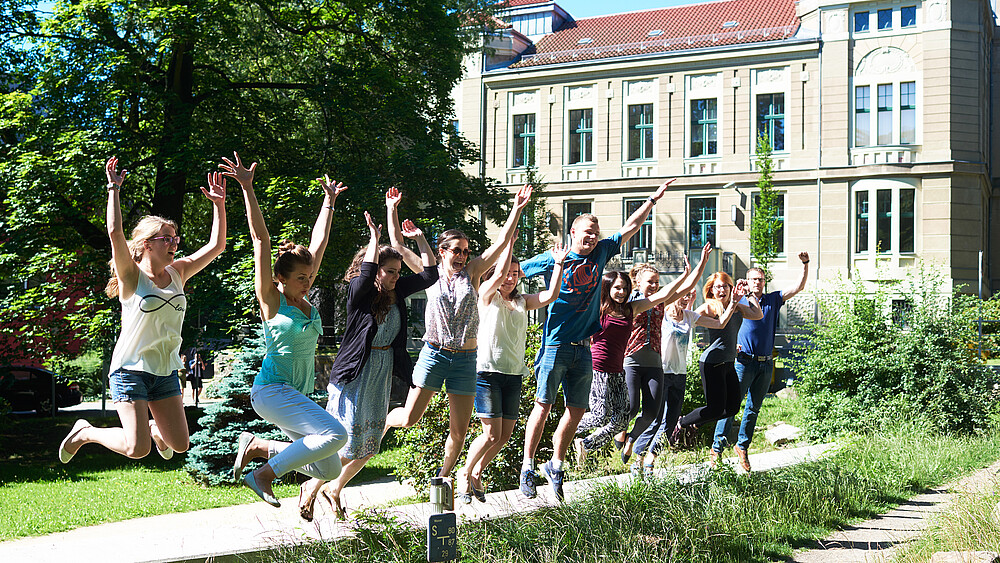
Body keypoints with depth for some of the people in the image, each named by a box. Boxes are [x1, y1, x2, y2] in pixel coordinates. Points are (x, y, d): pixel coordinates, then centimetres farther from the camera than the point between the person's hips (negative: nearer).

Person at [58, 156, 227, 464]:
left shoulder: (178, 273, 6)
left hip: (165, 370, 6)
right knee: (137, 449, -13)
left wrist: (218, 204, 0)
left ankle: (153, 428, 39)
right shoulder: (132, 276, -10)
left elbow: (216, 245, 6)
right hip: (131, 369, -6)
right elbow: (115, 232, -26)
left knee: (180, 444, 5)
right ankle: (84, 432, 14)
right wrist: (114, 189, -22)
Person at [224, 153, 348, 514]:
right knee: (336, 434, -26)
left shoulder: (304, 299, 9)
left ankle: (257, 446, 20)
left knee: (329, 470, 5)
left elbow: (319, 242, 16)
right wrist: (247, 189, -17)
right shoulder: (271, 298, -7)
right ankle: (264, 474, -10)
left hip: (298, 396, 8)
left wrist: (329, 202, 23)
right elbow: (261, 239, -13)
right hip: (272, 390, -8)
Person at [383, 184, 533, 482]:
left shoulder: (472, 272, 7)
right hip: (434, 354, -2)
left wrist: (517, 210, -4)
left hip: (465, 358, 2)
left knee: (459, 432, 4)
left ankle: (443, 476, 26)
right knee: (409, 418, -2)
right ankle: (387, 420, 33)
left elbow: (502, 241, 1)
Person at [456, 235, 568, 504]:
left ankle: (477, 473, 25)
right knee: (492, 435, -10)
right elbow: (499, 274, -19)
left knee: (505, 436, 5)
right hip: (488, 371, -6)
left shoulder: (522, 302, 15)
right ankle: (464, 474, 12)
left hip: (514, 375, 6)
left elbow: (550, 295, 1)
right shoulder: (487, 296, 0)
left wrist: (559, 264, -3)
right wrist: (509, 242, -13)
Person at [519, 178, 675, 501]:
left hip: (583, 348, 5)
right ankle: (527, 466, 2)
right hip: (555, 344, -5)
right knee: (544, 405, -5)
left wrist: (654, 199, 16)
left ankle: (556, 465, 18)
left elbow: (630, 227, 16)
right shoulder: (553, 259, -3)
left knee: (577, 409, 6)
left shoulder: (600, 253, 10)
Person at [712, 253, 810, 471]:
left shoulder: (773, 300, 11)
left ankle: (742, 446, 22)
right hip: (744, 362, -4)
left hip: (766, 364, 4)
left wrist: (805, 264, -7)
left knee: (754, 408, 10)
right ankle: (717, 448, -2)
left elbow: (799, 287, 6)